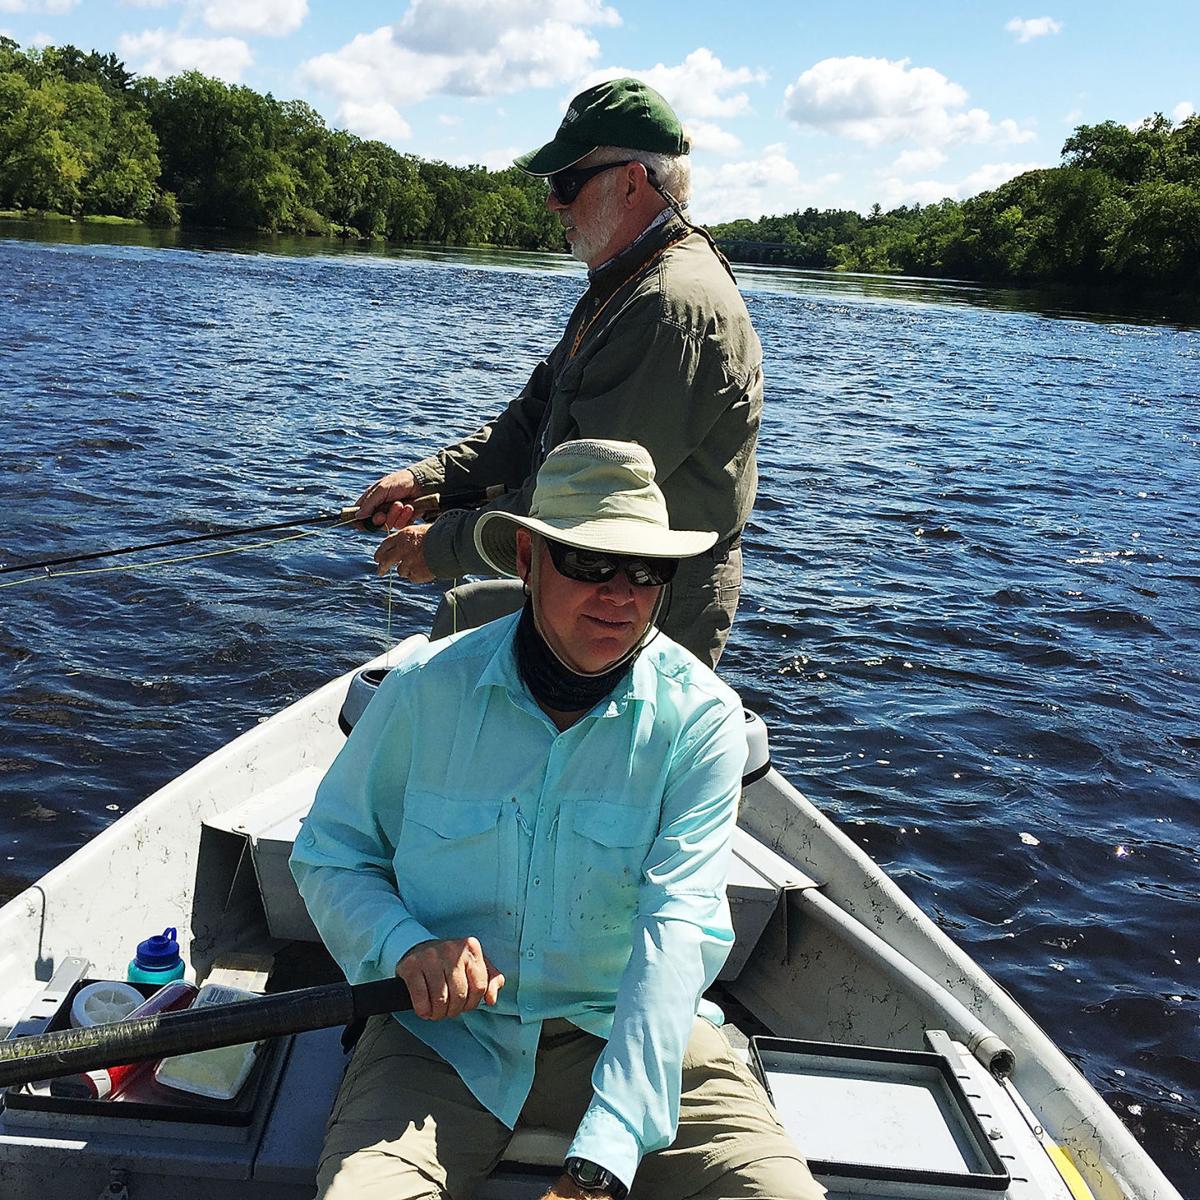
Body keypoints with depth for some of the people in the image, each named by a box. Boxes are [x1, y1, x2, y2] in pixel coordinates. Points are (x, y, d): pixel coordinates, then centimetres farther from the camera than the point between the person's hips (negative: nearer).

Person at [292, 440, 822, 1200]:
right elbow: (328, 854, 3)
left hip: (629, 1028, 1)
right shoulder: (430, 689, -8)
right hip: (446, 1031, 0)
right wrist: (405, 944, -19)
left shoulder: (701, 717, -12)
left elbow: (680, 929, -21)